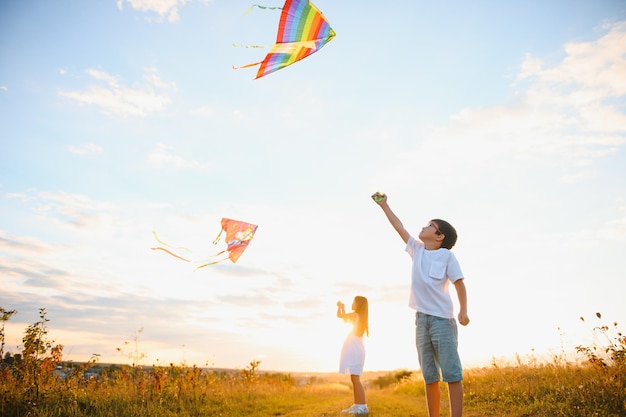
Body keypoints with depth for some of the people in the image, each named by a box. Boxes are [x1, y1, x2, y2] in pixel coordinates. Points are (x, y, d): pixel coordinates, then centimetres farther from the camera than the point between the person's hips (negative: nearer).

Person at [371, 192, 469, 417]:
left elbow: (459, 284, -2)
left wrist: (463, 311, -16)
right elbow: (399, 227, 20)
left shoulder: (446, 255, 0)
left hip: (442, 319, -5)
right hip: (421, 319, 5)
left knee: (452, 374, -5)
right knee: (429, 376, 9)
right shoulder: (417, 249, 13)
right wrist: (383, 205, 25)